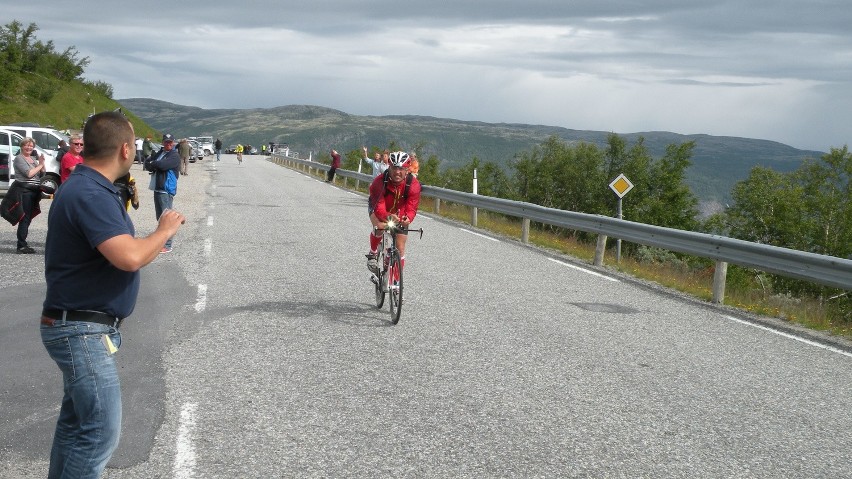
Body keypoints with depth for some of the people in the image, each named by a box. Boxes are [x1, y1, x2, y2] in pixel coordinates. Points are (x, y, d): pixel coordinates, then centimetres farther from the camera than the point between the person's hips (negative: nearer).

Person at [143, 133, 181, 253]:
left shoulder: (175, 156, -8)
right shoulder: (159, 153, 17)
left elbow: (162, 164, -22)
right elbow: (147, 162, 10)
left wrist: (152, 165, -2)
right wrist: (155, 166, -10)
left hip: (166, 190, -8)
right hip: (157, 189, 8)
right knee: (160, 217, 16)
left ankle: (167, 245, -6)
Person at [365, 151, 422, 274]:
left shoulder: (414, 184, -30)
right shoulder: (379, 182, -35)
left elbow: (411, 208, -33)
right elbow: (379, 208, -41)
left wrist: (408, 218, -57)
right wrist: (388, 216, -64)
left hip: (399, 213, 2)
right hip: (379, 210, -2)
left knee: (400, 247, 1)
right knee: (380, 226, -34)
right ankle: (373, 253, -6)